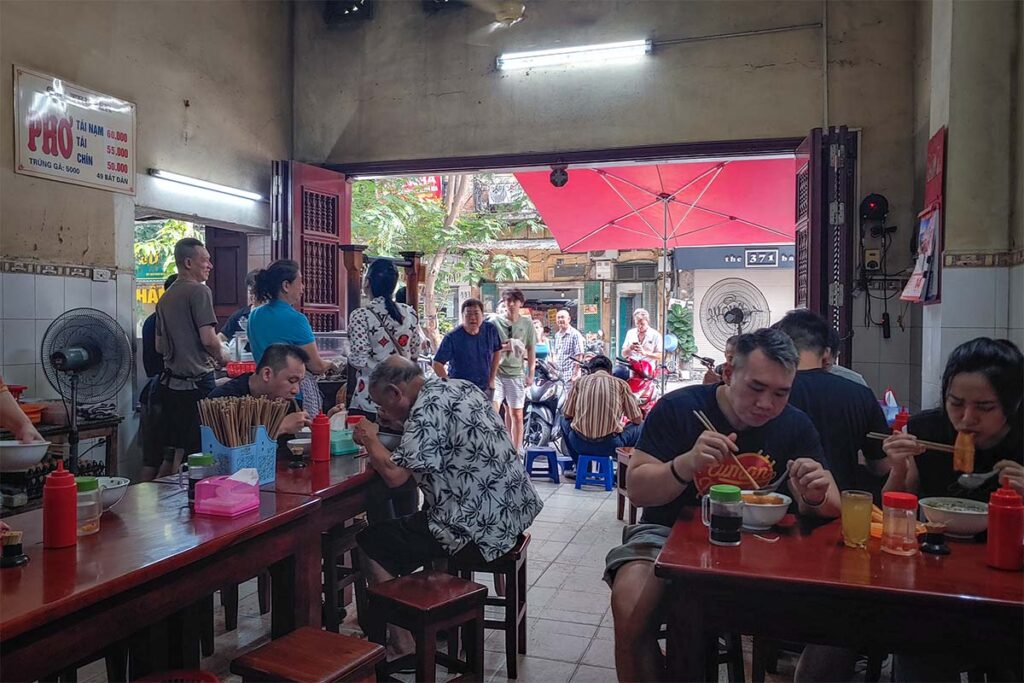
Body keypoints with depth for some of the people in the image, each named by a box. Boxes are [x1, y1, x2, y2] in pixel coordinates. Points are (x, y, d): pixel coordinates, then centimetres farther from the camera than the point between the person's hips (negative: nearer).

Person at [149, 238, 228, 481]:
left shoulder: (165, 297, 15)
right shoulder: (199, 291, -10)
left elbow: (159, 347, 20)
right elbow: (208, 338, -18)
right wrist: (221, 358, -1)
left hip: (170, 382, 8)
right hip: (197, 382, -8)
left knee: (169, 452, 14)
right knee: (195, 452, -1)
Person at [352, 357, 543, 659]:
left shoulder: (427, 408, -19)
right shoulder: (461, 387, 8)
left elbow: (394, 474, -24)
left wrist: (369, 439, -6)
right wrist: (401, 425, 14)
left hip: (481, 527, -9)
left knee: (369, 545, 3)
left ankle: (401, 640, 13)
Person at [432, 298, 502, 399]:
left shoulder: (491, 330, -4)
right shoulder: (452, 338, -16)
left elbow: (497, 351, 12)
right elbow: (437, 364, -13)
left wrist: (492, 379, 9)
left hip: (485, 390, 4)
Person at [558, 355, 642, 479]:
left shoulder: (580, 381, 12)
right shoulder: (621, 384, 9)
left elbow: (567, 415, 14)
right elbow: (637, 419, 10)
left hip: (580, 444, 1)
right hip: (609, 445, -1)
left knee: (562, 419, 32)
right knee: (640, 426, 25)